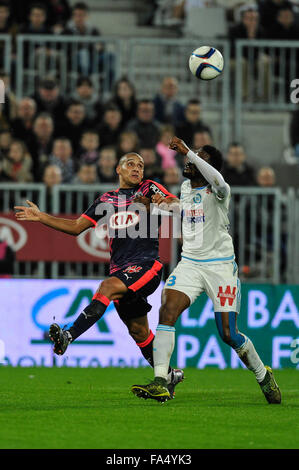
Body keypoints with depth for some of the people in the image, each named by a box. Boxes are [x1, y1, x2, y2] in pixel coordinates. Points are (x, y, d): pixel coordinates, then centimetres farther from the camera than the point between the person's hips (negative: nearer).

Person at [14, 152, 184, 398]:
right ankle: (168, 375, 23)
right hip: (120, 268, 6)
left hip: (147, 264, -6)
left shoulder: (150, 189, 5)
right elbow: (76, 227, 19)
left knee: (107, 287, -30)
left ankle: (68, 336, -37)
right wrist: (41, 217, 11)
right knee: (138, 330, 9)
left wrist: (154, 204, -24)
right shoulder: (107, 200, 17)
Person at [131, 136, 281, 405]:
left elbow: (217, 181, -39)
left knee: (228, 334, -4)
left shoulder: (217, 192, -12)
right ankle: (160, 384, -24)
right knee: (167, 311, -19)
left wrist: (187, 152, -38)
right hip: (189, 264, 5)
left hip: (220, 266, -5)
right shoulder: (185, 188, 10)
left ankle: (263, 375, 24)